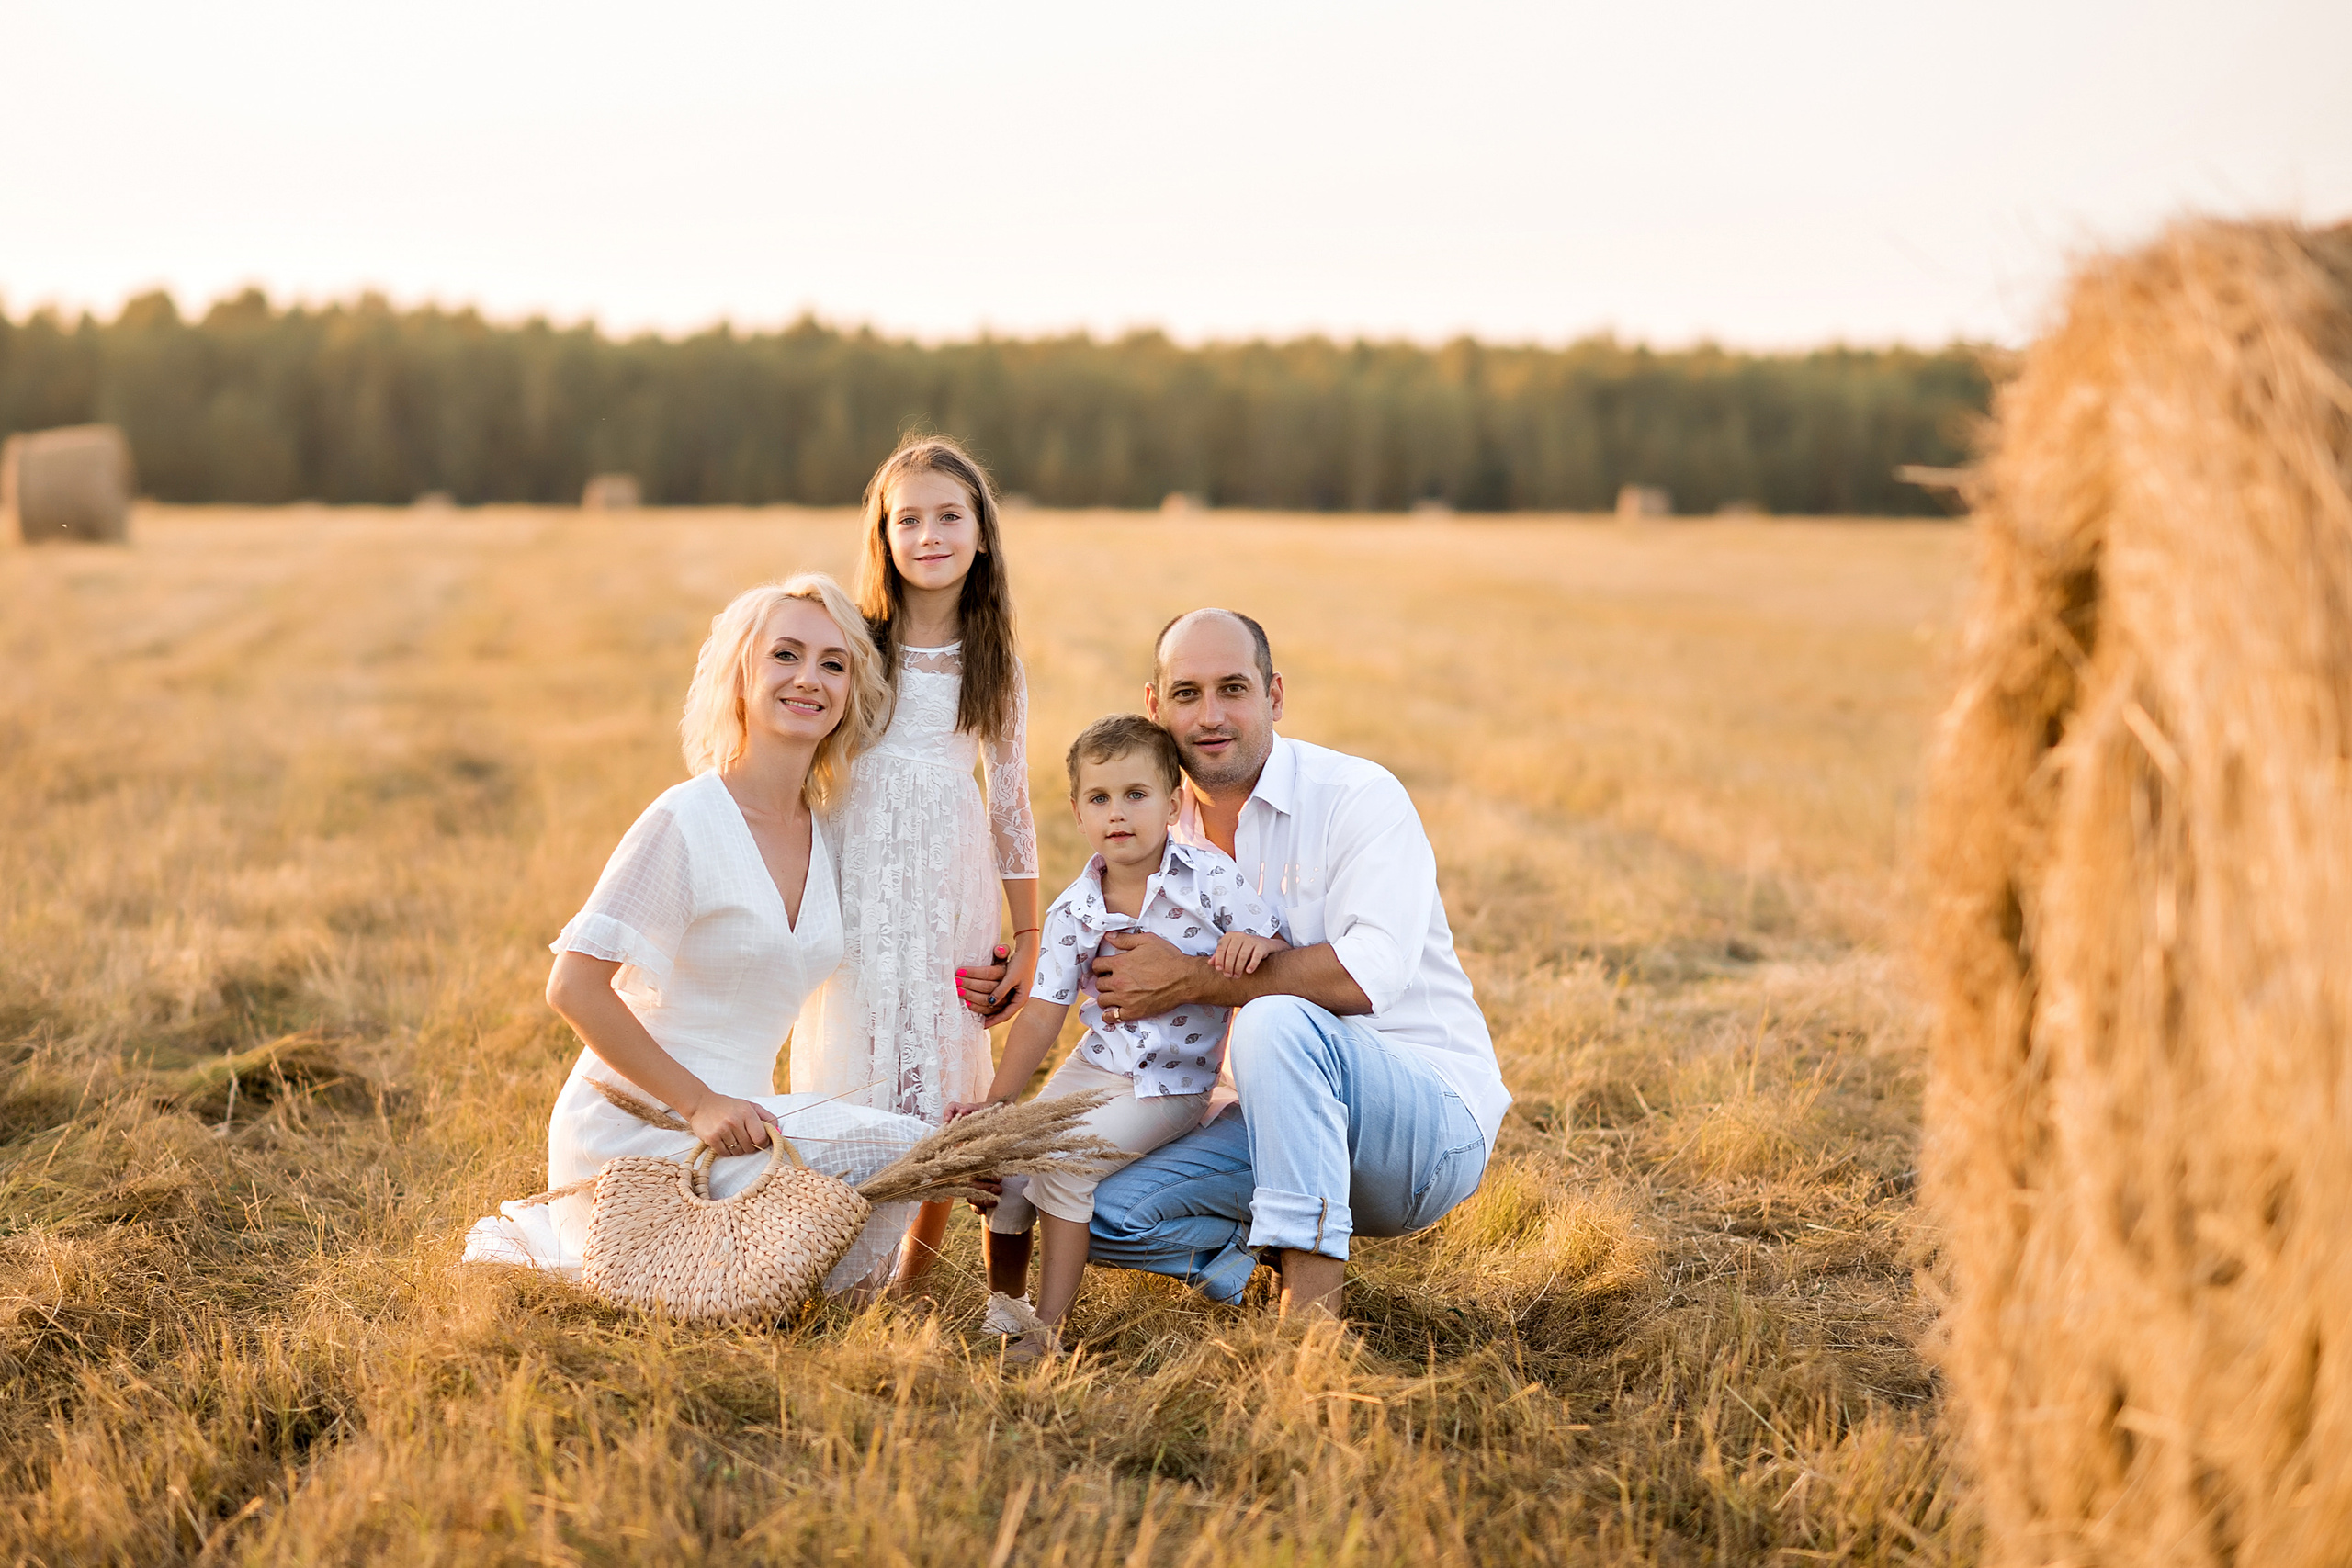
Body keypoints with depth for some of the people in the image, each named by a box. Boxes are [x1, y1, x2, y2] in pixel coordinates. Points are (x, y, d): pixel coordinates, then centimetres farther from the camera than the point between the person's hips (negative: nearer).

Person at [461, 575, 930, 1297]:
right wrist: (699, 1103, -20)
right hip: (639, 1124, -8)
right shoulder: (686, 821, -15)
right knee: (901, 1151, -20)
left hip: (732, 1116, 8)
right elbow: (574, 988, -18)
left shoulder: (823, 830, 8)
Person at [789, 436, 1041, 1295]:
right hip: (857, 890, -1)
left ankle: (912, 1279, 12)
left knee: (943, 1091, 2)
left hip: (951, 893, 1)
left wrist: (1028, 938, 9)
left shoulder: (997, 667, 6)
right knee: (852, 1067, -3)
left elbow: (1012, 805, 9)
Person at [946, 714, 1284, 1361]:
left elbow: (1283, 954, -8)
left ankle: (1049, 1327, -12)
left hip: (1172, 1082, -5)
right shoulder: (1071, 913, -2)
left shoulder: (1209, 877, -11)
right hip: (1095, 1065, 5)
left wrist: (1255, 944, -32)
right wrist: (997, 1099, -5)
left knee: (1067, 1160, -23)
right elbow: (1043, 1013, 0)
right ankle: (1002, 1305, 18)